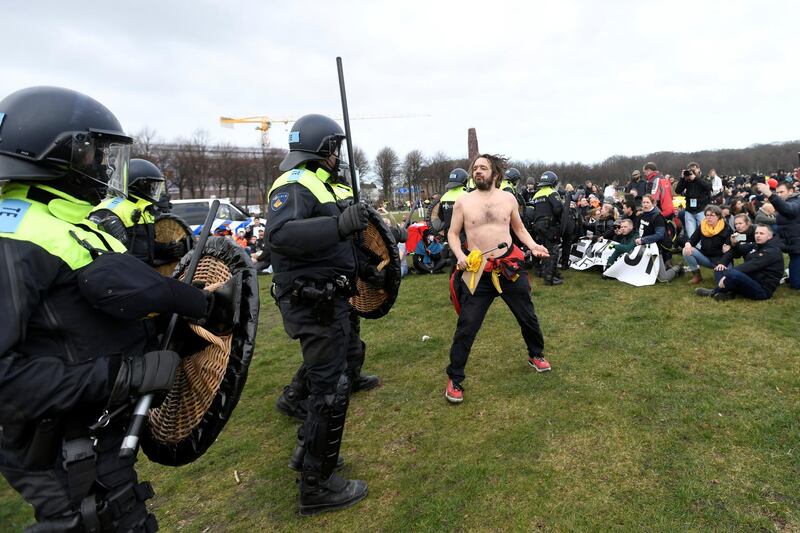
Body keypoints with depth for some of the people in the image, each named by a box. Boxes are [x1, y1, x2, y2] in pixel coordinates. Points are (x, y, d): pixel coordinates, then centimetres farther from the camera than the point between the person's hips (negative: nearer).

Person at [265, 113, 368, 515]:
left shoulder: (314, 184, 16)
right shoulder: (295, 185, -16)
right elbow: (279, 234, -35)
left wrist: (351, 220, 11)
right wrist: (340, 225, -40)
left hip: (325, 301, 11)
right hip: (315, 305, -11)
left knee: (324, 381, 23)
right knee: (331, 389, -2)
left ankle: (309, 448, 43)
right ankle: (317, 486, 14)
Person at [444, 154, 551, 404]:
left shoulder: (508, 198, 3)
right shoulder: (463, 201, -2)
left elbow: (519, 228, 14)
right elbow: (453, 233, 3)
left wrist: (533, 246, -3)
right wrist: (460, 255, -15)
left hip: (509, 266, 2)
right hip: (478, 272, -2)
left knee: (528, 316, 19)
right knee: (466, 327, -3)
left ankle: (536, 355, 47)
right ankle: (454, 379, 12)